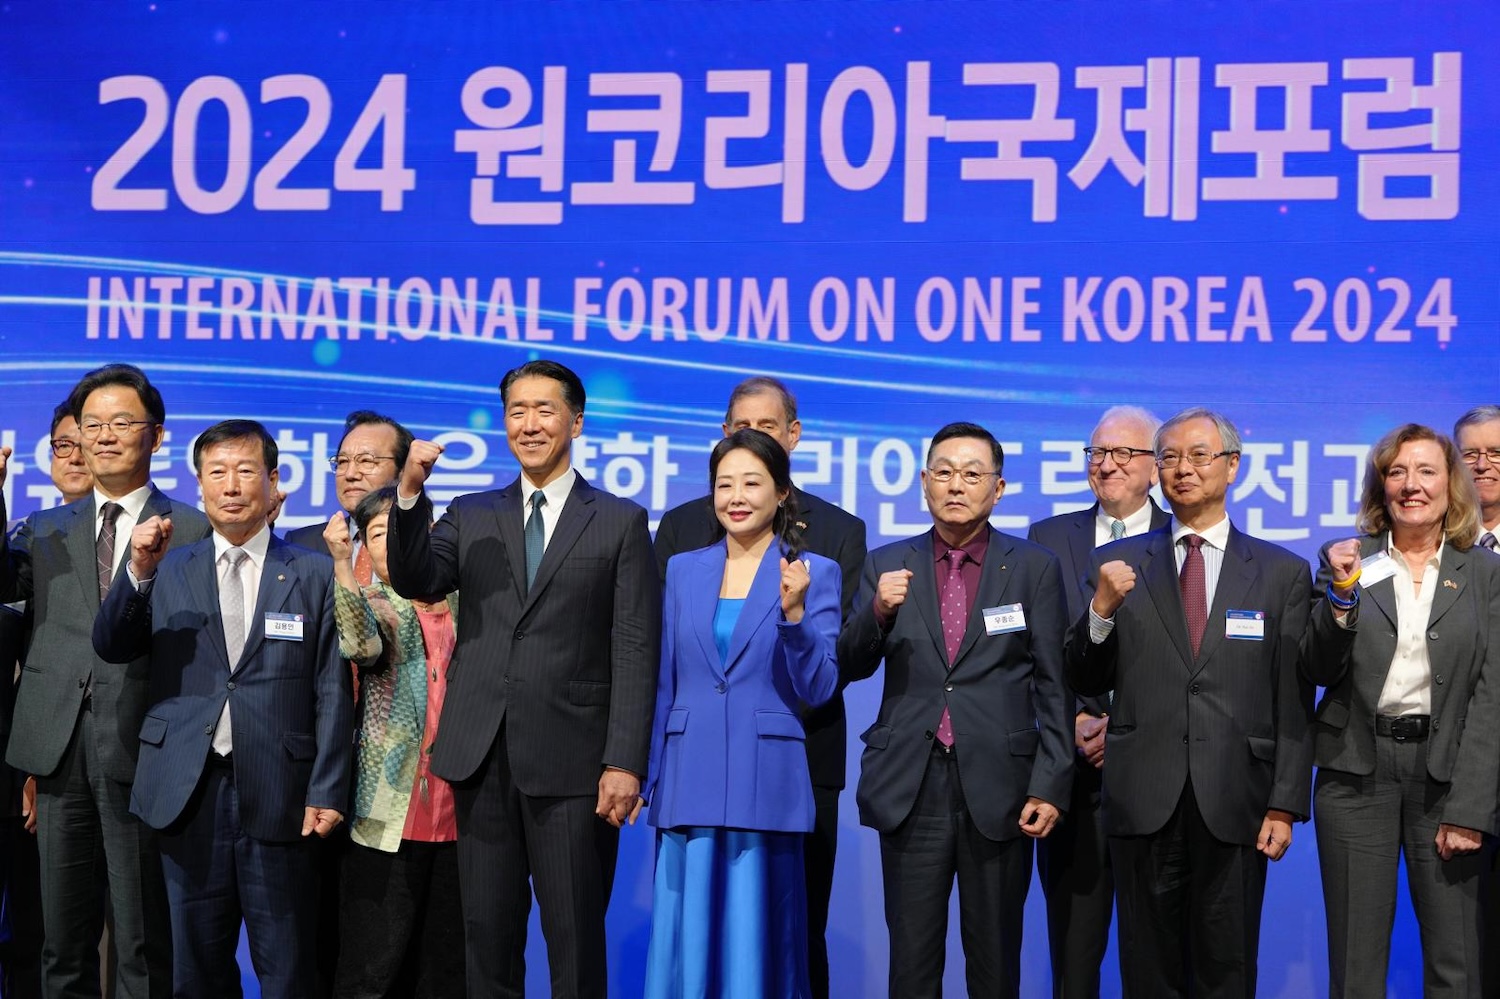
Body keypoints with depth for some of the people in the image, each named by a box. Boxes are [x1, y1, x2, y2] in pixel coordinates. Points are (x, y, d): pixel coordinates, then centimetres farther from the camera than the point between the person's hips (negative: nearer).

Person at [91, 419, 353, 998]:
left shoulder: (316, 574, 3)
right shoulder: (170, 571, 10)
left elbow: (333, 690, 0)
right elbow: (111, 647, 0)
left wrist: (328, 790, -6)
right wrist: (139, 573, -15)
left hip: (278, 797, -2)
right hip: (189, 792, 2)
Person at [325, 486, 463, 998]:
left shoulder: (460, 603, 13)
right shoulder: (369, 603, 3)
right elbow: (362, 644, -21)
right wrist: (341, 560, -29)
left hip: (456, 812, 4)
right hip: (391, 814, -3)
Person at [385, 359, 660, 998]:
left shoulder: (621, 522, 3)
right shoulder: (471, 517, 13)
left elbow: (635, 651, -2)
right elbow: (416, 582, -3)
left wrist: (625, 763, -10)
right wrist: (411, 491, -17)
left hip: (572, 762, -3)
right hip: (483, 759, 3)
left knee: (576, 940, 3)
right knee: (487, 935, 10)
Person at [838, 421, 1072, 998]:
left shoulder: (1035, 568, 3)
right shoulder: (887, 566, 7)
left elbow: (1055, 688, 1)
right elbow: (849, 668, 3)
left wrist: (1050, 784, -6)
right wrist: (878, 611, -15)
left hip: (998, 789, -1)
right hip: (911, 791, 1)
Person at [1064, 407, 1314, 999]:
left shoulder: (1282, 573, 5)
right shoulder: (1117, 565, 7)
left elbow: (1293, 705, 3)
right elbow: (1085, 683, 6)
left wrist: (1286, 805, -4)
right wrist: (1102, 610, -11)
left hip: (1234, 804, 0)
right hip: (1143, 801, 1)